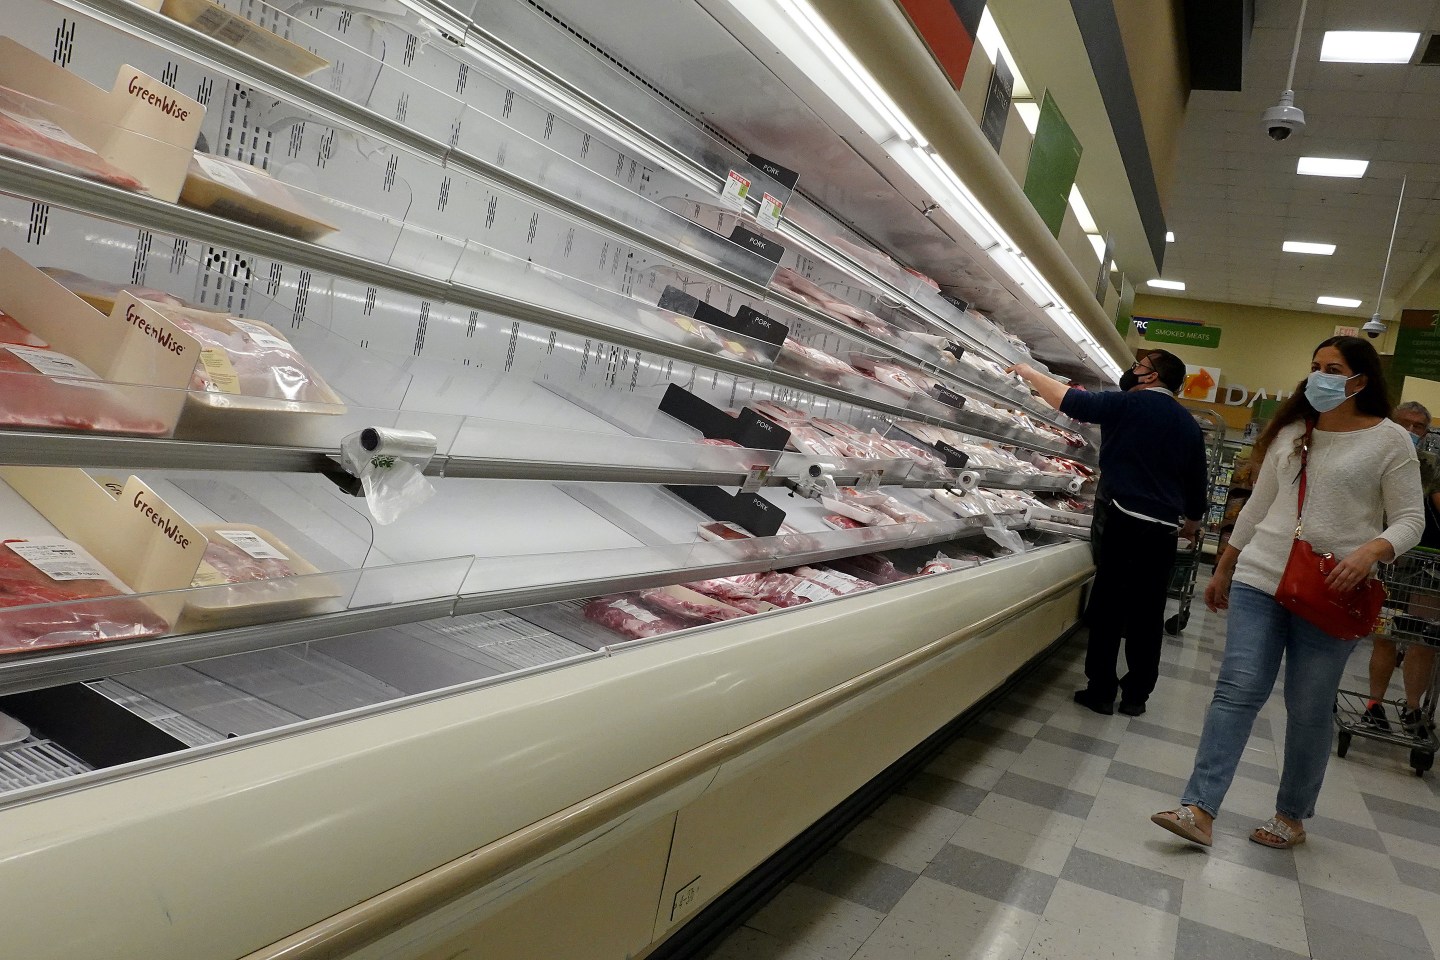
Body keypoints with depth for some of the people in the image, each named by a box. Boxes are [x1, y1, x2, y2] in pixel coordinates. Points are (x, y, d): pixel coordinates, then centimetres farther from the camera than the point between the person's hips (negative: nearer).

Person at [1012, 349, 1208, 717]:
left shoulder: (1127, 404, -6)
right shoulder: (1189, 424, 13)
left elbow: (1069, 400, -9)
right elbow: (1197, 482, 20)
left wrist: (1029, 372, 3)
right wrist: (1191, 520, 36)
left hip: (1121, 522, -5)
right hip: (1163, 531, 5)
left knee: (1108, 609, 1)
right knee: (1147, 616, 9)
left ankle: (1101, 690, 5)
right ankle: (1136, 695, 17)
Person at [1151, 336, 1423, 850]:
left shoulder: (1390, 440, 0)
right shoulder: (1289, 433, 12)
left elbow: (1410, 519, -3)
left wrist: (1370, 552, -23)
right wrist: (1223, 568, 18)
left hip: (1327, 593, -3)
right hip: (1259, 579, 3)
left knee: (1309, 708, 5)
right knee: (1237, 690, -5)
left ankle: (1292, 816, 22)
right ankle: (1199, 809, -8)